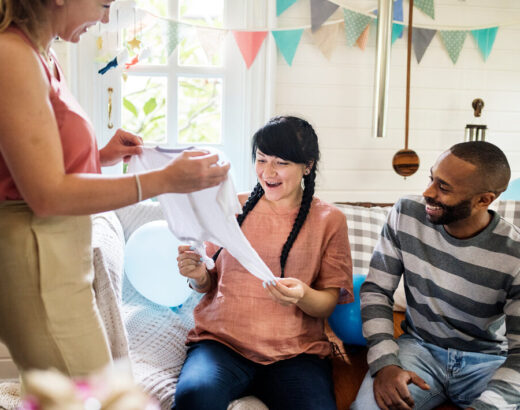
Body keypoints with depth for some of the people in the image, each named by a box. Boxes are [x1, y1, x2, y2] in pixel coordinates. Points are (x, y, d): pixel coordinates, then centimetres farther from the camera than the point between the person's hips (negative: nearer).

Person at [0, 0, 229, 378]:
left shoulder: (39, 55, 12)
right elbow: (47, 194, -21)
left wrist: (101, 156, 7)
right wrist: (165, 180, -22)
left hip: (60, 255, 10)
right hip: (38, 263, -10)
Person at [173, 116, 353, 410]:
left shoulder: (329, 219, 8)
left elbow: (328, 305, 6)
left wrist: (302, 296, -17)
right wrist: (198, 276, -6)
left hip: (296, 351, 0)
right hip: (221, 341, 1)